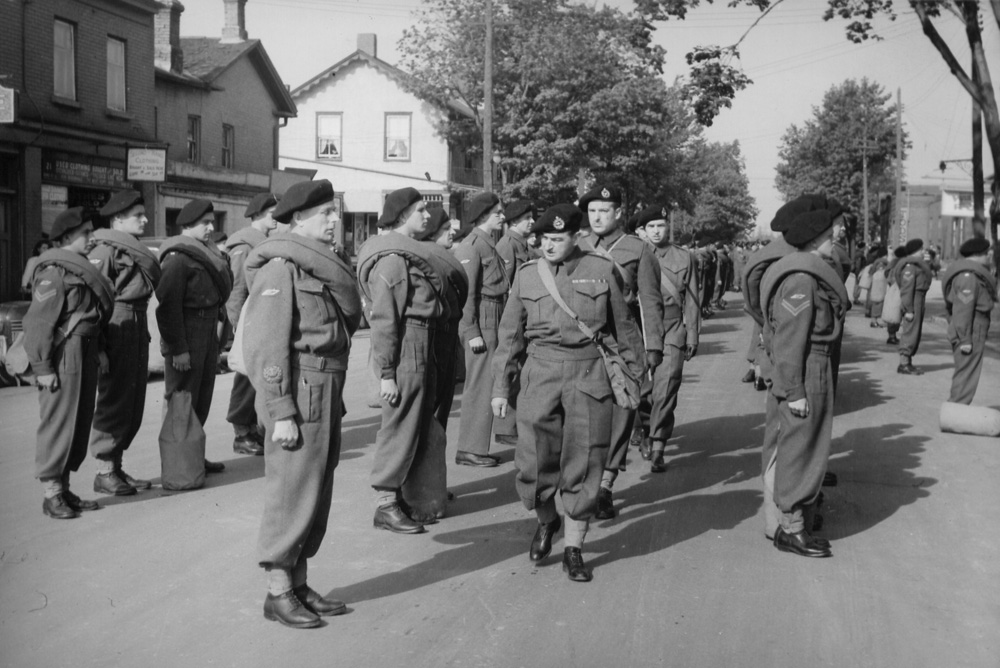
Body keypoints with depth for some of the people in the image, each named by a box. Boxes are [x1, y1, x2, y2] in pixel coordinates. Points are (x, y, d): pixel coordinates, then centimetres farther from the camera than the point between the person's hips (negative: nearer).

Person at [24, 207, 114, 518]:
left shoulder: (81, 269, 17)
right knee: (59, 422, -5)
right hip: (64, 353, -9)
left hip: (86, 353, 9)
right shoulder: (53, 272, -12)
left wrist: (99, 349, 15)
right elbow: (39, 322, -16)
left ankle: (64, 489, 21)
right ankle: (52, 494, 3)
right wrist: (42, 366, -18)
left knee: (81, 421, 12)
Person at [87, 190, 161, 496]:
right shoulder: (105, 251, -11)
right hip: (117, 330, -9)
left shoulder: (138, 252, 16)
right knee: (114, 400, -3)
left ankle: (116, 467, 23)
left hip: (138, 330, 9)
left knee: (134, 404, 13)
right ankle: (104, 472, 6)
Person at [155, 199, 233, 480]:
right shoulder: (177, 257, -14)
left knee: (202, 401, 15)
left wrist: (217, 340, 16)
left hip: (207, 335, 9)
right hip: (185, 340, -9)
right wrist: (177, 349, -22)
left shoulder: (206, 255, 17)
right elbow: (168, 306, -20)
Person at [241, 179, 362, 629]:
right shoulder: (281, 268, -12)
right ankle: (278, 592, 10)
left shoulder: (322, 267, 16)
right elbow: (266, 346, -16)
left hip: (326, 393, 9)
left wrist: (335, 400, 15)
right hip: (299, 393, -9)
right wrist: (282, 413, -19)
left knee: (317, 493, 13)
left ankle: (299, 584, 24)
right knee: (292, 492, -2)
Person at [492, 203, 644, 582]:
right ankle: (546, 521, 30)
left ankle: (573, 550, 15)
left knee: (584, 462, 1)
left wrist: (636, 373, 14)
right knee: (535, 458, -2)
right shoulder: (527, 274, 8)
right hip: (540, 370, 1)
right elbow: (510, 334, 12)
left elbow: (623, 326, 11)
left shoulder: (601, 271, 2)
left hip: (589, 374, -1)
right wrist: (500, 387, 10)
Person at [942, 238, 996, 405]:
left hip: (973, 334, 11)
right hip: (970, 334, -11)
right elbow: (963, 309, -23)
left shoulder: (972, 273, 15)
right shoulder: (968, 276, -18)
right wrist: (965, 339, -23)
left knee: (964, 373, 17)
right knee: (967, 374, -7)